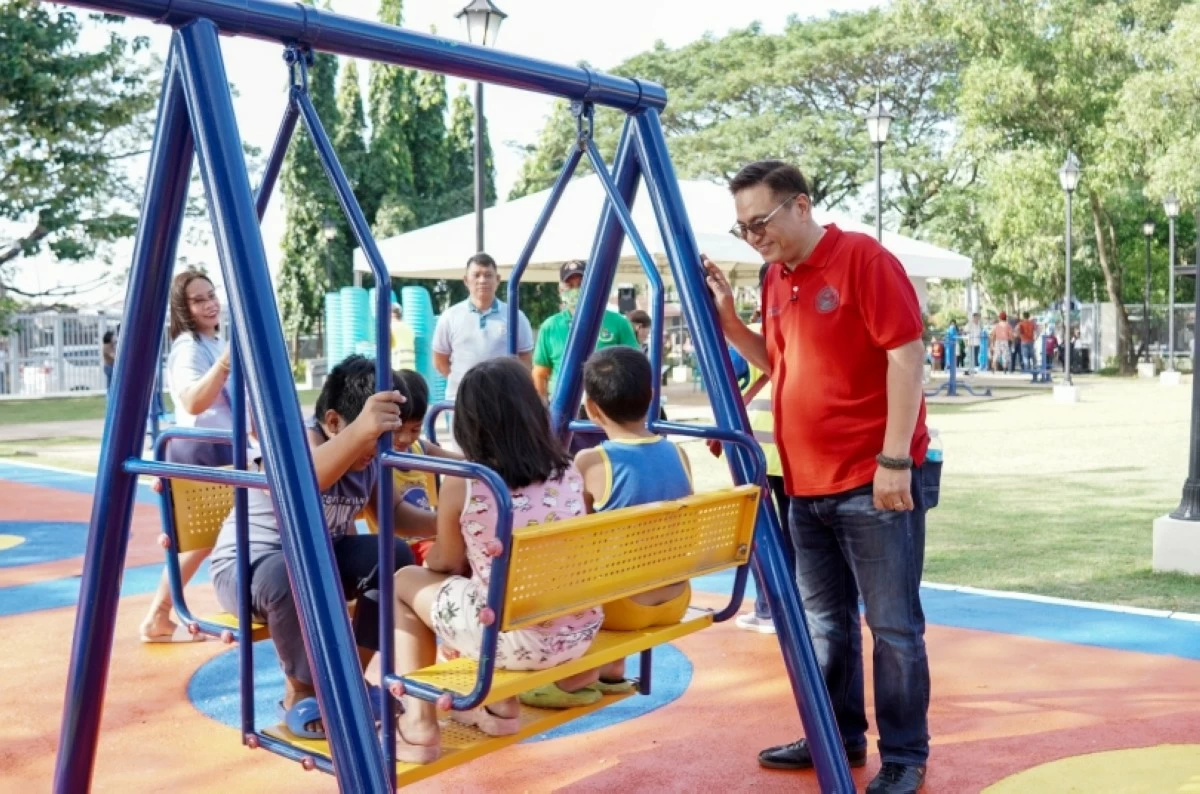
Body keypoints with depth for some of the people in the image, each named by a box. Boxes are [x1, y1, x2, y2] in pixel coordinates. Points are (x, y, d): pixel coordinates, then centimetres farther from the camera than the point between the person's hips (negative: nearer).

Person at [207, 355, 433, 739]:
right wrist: (358, 432, -71)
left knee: (395, 557, -15)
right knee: (294, 576, -39)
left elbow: (393, 511, 11)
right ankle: (300, 692, -12)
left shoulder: (369, 458, -4)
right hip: (247, 565, -7)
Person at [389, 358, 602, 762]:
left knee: (405, 582, 18)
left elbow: (446, 565, 7)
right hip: (579, 633, 6)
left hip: (514, 640, -5)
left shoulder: (460, 487, -10)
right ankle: (500, 707, 33)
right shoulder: (569, 473, 2)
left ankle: (418, 727, 14)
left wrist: (431, 555, 30)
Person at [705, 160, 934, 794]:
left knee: (893, 625, 1)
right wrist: (728, 317, 6)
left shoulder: (863, 258, -11)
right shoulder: (775, 279, 11)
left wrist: (894, 459, -19)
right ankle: (839, 736, 29)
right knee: (824, 622, 15)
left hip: (874, 480, -7)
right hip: (807, 483, 8)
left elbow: (906, 355, -15)